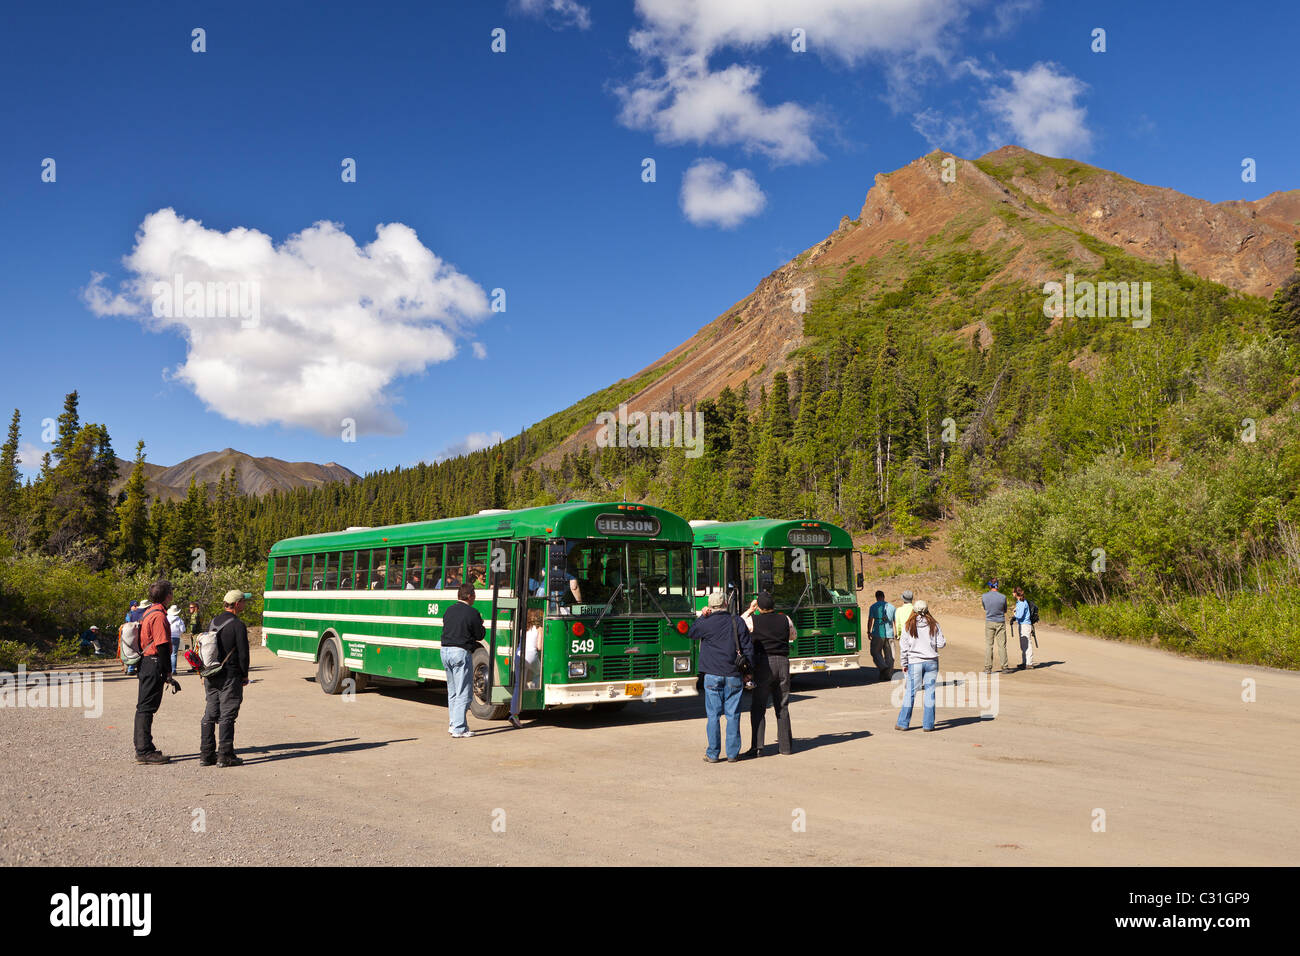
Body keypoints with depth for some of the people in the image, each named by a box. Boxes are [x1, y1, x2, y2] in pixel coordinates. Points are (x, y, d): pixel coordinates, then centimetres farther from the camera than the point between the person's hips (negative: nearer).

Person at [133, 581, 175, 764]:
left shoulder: (148, 612, 16)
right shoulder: (159, 615, -16)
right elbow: (162, 645, -20)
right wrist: (168, 671, -15)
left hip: (145, 663, 10)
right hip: (154, 664, -10)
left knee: (144, 707, 15)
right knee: (147, 707, -8)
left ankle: (143, 748, 23)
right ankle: (144, 751, -6)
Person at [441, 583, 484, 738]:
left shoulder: (449, 610, 10)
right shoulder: (472, 613, -10)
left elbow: (446, 629, 13)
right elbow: (480, 636, -5)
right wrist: (480, 624, 15)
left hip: (445, 650, 7)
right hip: (461, 653, -7)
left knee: (452, 692, 18)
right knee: (463, 693, -2)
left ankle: (453, 724, 23)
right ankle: (459, 728, -3)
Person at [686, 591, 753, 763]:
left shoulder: (706, 623, -4)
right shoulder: (737, 622, 1)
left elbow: (691, 634, 16)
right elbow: (748, 648, 3)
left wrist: (702, 617, 18)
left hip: (713, 675, -1)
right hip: (734, 675, 1)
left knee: (713, 715, 4)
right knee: (733, 715, 5)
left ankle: (713, 754, 7)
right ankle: (732, 753, 8)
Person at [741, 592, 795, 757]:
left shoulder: (754, 620, -7)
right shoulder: (785, 619, 2)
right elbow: (793, 636, 21)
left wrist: (750, 610, 16)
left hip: (764, 663, -3)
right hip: (783, 663, 3)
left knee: (758, 708, 2)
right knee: (782, 707, 13)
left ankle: (757, 747, -4)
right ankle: (785, 745, 17)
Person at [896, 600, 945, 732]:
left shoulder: (908, 625, -1)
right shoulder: (934, 624, 2)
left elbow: (904, 646, -2)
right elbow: (941, 643, -1)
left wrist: (904, 664, 6)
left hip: (915, 662, -1)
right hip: (932, 661, 1)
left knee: (910, 692, 4)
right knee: (929, 692, 5)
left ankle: (903, 723, 8)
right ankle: (928, 724, 5)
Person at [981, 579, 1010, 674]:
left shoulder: (984, 596, -7)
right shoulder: (1003, 597, -11)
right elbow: (1005, 610, 3)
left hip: (989, 622, 1)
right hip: (1000, 623, -1)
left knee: (988, 645, 5)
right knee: (1002, 645, 5)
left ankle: (988, 668, 3)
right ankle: (1004, 667, 6)